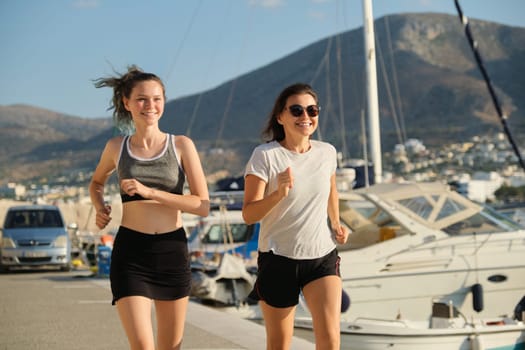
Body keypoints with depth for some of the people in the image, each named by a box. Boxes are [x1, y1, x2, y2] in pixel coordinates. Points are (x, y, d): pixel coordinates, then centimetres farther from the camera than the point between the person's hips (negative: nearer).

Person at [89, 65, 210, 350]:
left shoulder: (181, 145, -1)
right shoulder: (116, 147, 3)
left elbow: (203, 206, -8)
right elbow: (97, 182, 25)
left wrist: (150, 192, -16)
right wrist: (100, 208, 4)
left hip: (172, 252, 1)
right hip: (130, 253, -1)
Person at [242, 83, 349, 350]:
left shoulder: (327, 152, 1)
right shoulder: (265, 155, -12)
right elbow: (249, 214, -16)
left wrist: (336, 224, 9)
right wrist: (279, 193, -31)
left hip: (323, 257, 3)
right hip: (278, 259, -3)